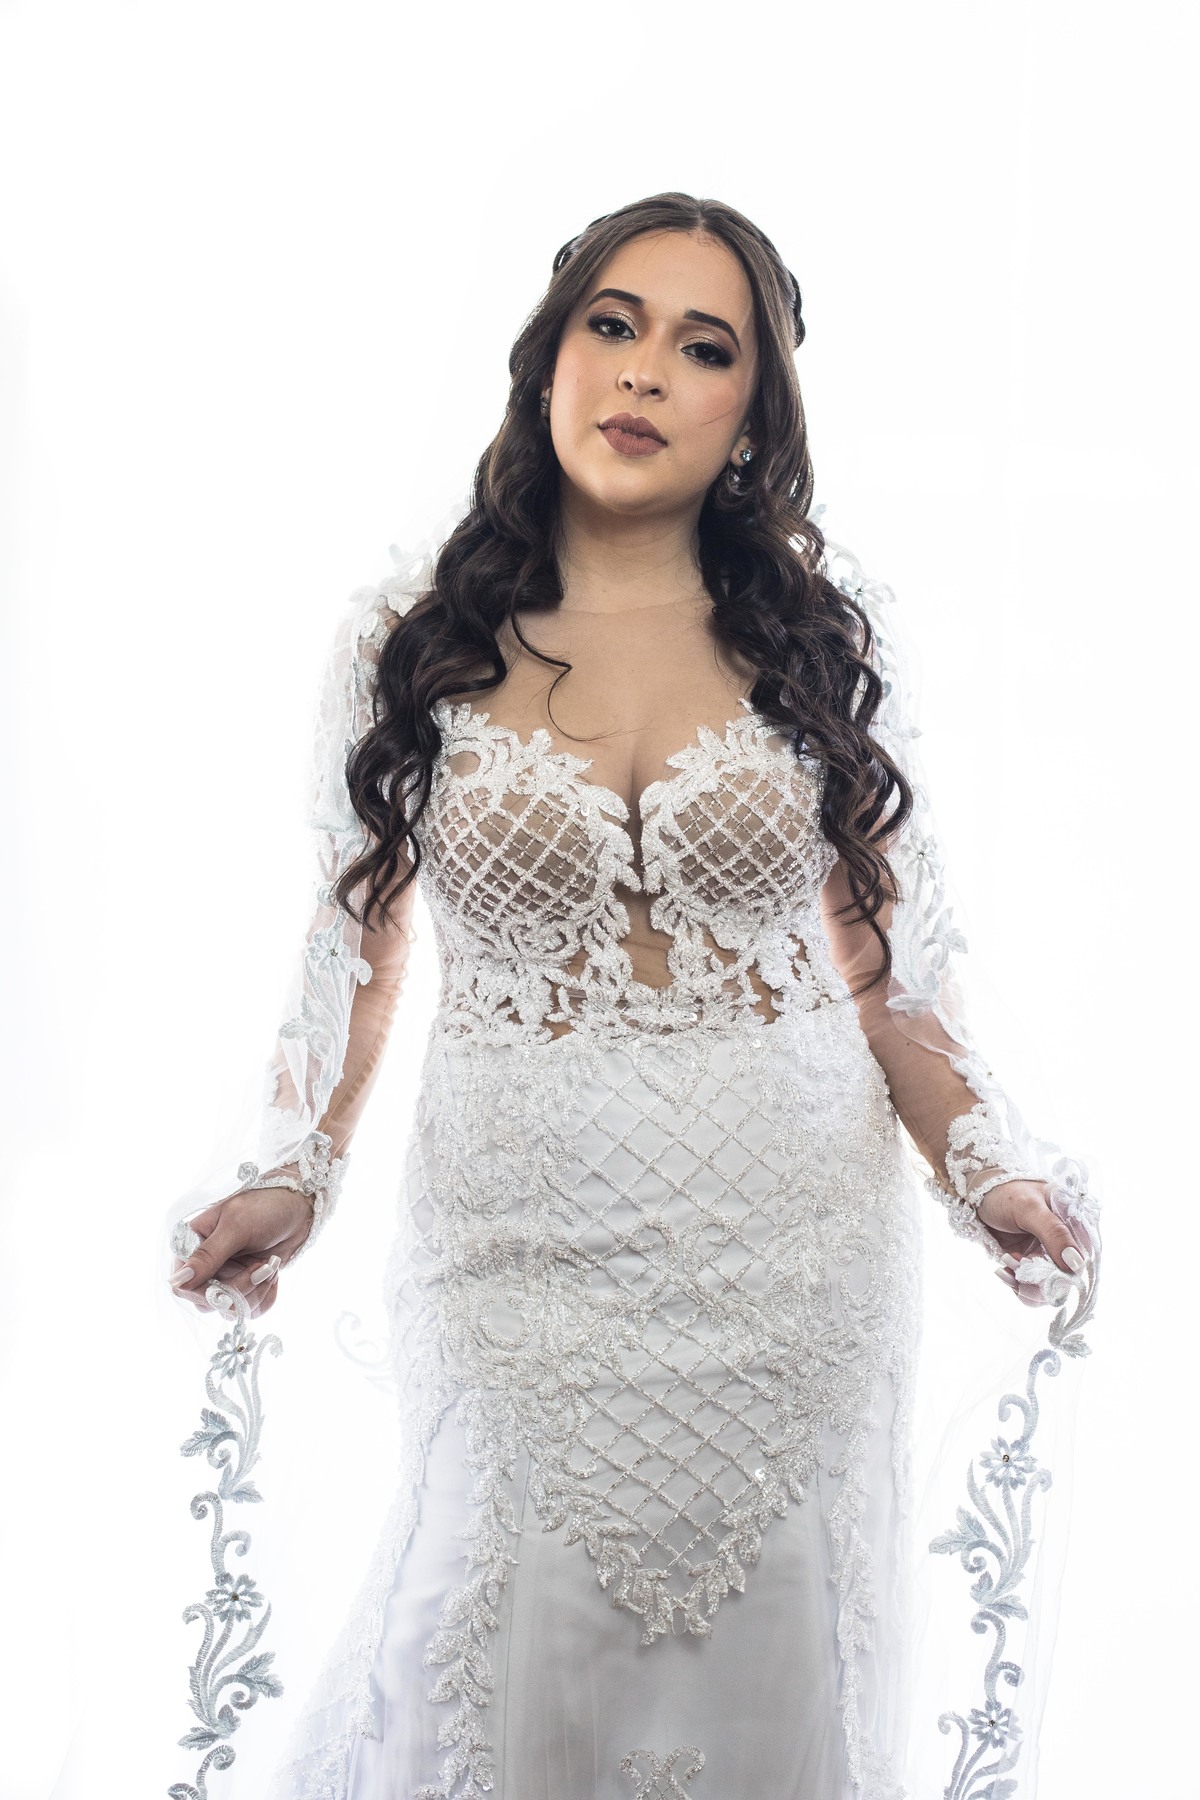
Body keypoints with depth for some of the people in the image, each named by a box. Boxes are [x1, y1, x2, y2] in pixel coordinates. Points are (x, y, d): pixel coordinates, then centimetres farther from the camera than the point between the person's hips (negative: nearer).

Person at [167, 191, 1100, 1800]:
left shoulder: (822, 627, 0)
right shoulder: (412, 638, -1)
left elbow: (886, 941, 3)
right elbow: (360, 940, 5)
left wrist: (987, 1170, -8)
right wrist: (295, 1178, -7)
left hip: (791, 1236, 1)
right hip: (519, 1232, 0)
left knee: (767, 1650, 11)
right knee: (510, 1653, 8)